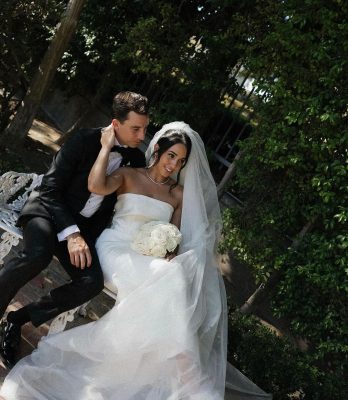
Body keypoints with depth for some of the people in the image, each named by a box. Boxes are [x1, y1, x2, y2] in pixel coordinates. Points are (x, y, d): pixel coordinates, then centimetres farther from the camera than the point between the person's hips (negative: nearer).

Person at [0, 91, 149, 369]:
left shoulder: (137, 159, 2)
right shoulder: (85, 140, -12)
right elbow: (50, 188, -15)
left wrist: (87, 238, -2)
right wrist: (71, 233, -27)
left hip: (83, 226, 5)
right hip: (49, 211, -4)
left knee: (92, 282, -23)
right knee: (38, 255, -38)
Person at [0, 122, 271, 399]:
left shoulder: (179, 194, 15)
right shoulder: (129, 176, 6)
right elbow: (96, 185, -14)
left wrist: (171, 247, -12)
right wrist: (106, 146, -5)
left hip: (150, 258, 4)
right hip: (116, 250, -4)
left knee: (176, 279, -32)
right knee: (167, 279, -34)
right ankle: (186, 376, -36)